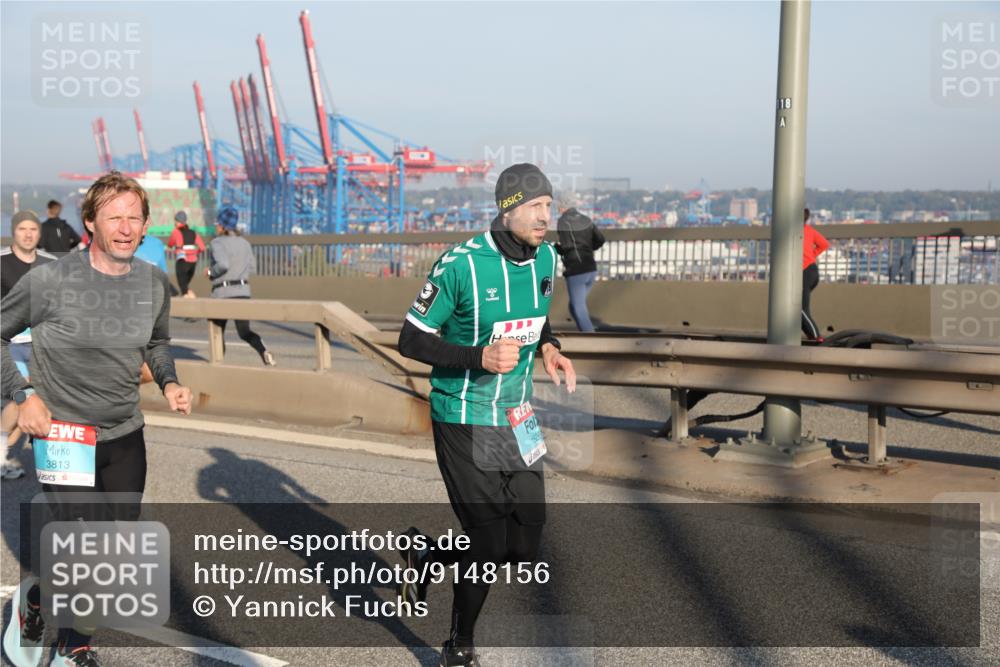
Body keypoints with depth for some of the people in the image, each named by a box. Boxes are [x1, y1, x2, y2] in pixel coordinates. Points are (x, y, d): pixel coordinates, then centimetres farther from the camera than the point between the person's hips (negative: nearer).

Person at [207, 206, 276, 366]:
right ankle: (264, 351, -22)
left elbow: (223, 264, -23)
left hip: (223, 292, -5)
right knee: (244, 331, 5)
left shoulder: (217, 243, -9)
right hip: (243, 291, 5)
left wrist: (210, 272, -6)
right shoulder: (244, 242, 10)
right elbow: (251, 266, 12)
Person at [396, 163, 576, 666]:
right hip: (465, 421, -7)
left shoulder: (545, 258, 2)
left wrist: (548, 350, -1)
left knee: (522, 547, 8)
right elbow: (411, 341, -14)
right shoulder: (461, 265, -19)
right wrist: (480, 357, -26)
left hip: (517, 417, 7)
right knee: (489, 542, -2)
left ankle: (425, 557, 35)